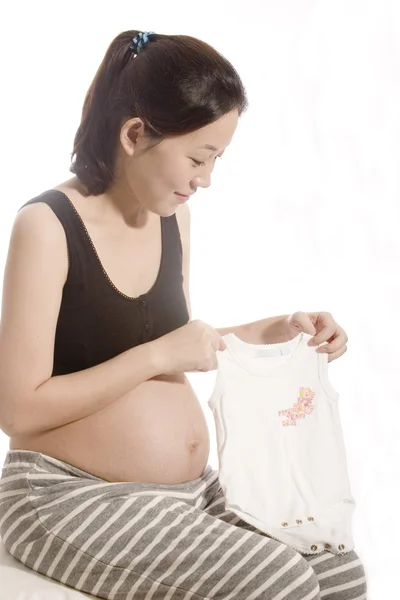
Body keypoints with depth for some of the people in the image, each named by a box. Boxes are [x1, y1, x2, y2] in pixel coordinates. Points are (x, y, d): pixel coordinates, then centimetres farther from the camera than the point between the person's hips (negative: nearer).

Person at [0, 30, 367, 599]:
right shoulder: (47, 226, -17)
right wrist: (158, 355, -22)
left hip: (190, 486, 7)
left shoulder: (174, 216, 4)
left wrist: (275, 329, 4)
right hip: (70, 496, -7)